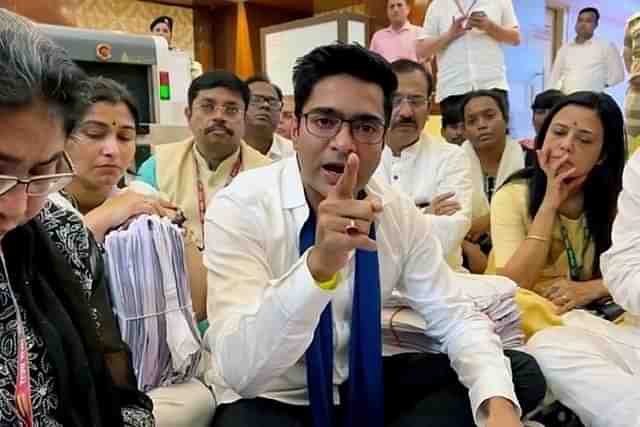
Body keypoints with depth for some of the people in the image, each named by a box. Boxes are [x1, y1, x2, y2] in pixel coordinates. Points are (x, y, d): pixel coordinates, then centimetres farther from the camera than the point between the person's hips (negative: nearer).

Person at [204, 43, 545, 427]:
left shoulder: (400, 213, -7)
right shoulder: (240, 208, -21)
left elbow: (457, 318, -4)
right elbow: (240, 370, -30)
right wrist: (318, 265, -46)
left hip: (364, 387, 5)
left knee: (522, 373, -6)